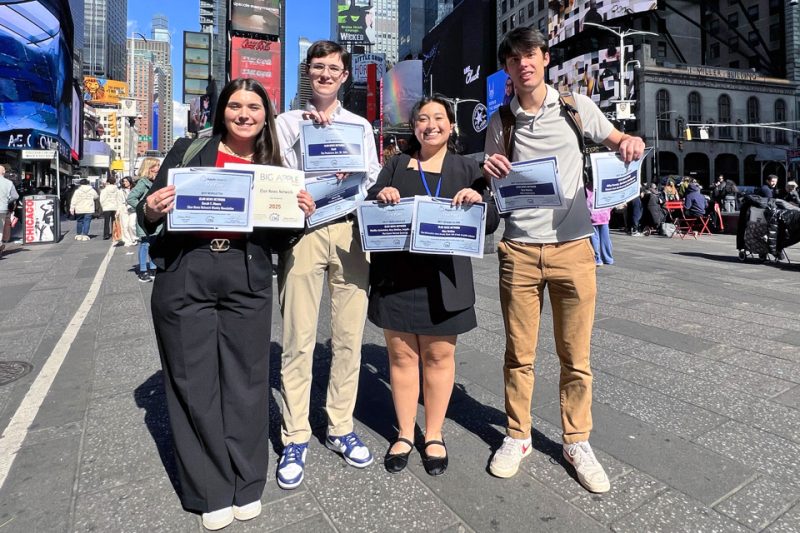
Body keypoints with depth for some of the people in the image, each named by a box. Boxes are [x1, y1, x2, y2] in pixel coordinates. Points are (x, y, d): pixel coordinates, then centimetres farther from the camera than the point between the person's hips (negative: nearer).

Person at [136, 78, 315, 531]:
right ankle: (211, 493, 22)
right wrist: (150, 209, -13)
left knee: (245, 382, 5)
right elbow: (149, 215, 8)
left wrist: (303, 212, -4)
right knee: (195, 383, 5)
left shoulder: (274, 167, 13)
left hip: (248, 282, 1)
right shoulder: (189, 150, 8)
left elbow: (281, 234, 13)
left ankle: (247, 486, 24)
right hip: (184, 279, 0)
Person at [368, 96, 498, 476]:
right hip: (395, 276, 1)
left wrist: (478, 201, -16)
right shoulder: (396, 166, 15)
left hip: (444, 279, -1)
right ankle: (405, 434, 23)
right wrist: (379, 196, -12)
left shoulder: (467, 169, 11)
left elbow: (490, 224, 5)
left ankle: (434, 435, 24)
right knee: (401, 356, 6)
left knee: (439, 356, 6)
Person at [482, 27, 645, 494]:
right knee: (519, 355, 8)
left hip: (573, 247, 0)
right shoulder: (500, 122, 8)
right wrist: (489, 171, -11)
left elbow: (614, 140, 17)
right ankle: (518, 436, 26)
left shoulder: (576, 106, 5)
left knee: (576, 356, 7)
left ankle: (577, 442, 25)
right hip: (519, 249, 1)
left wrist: (632, 143, -7)